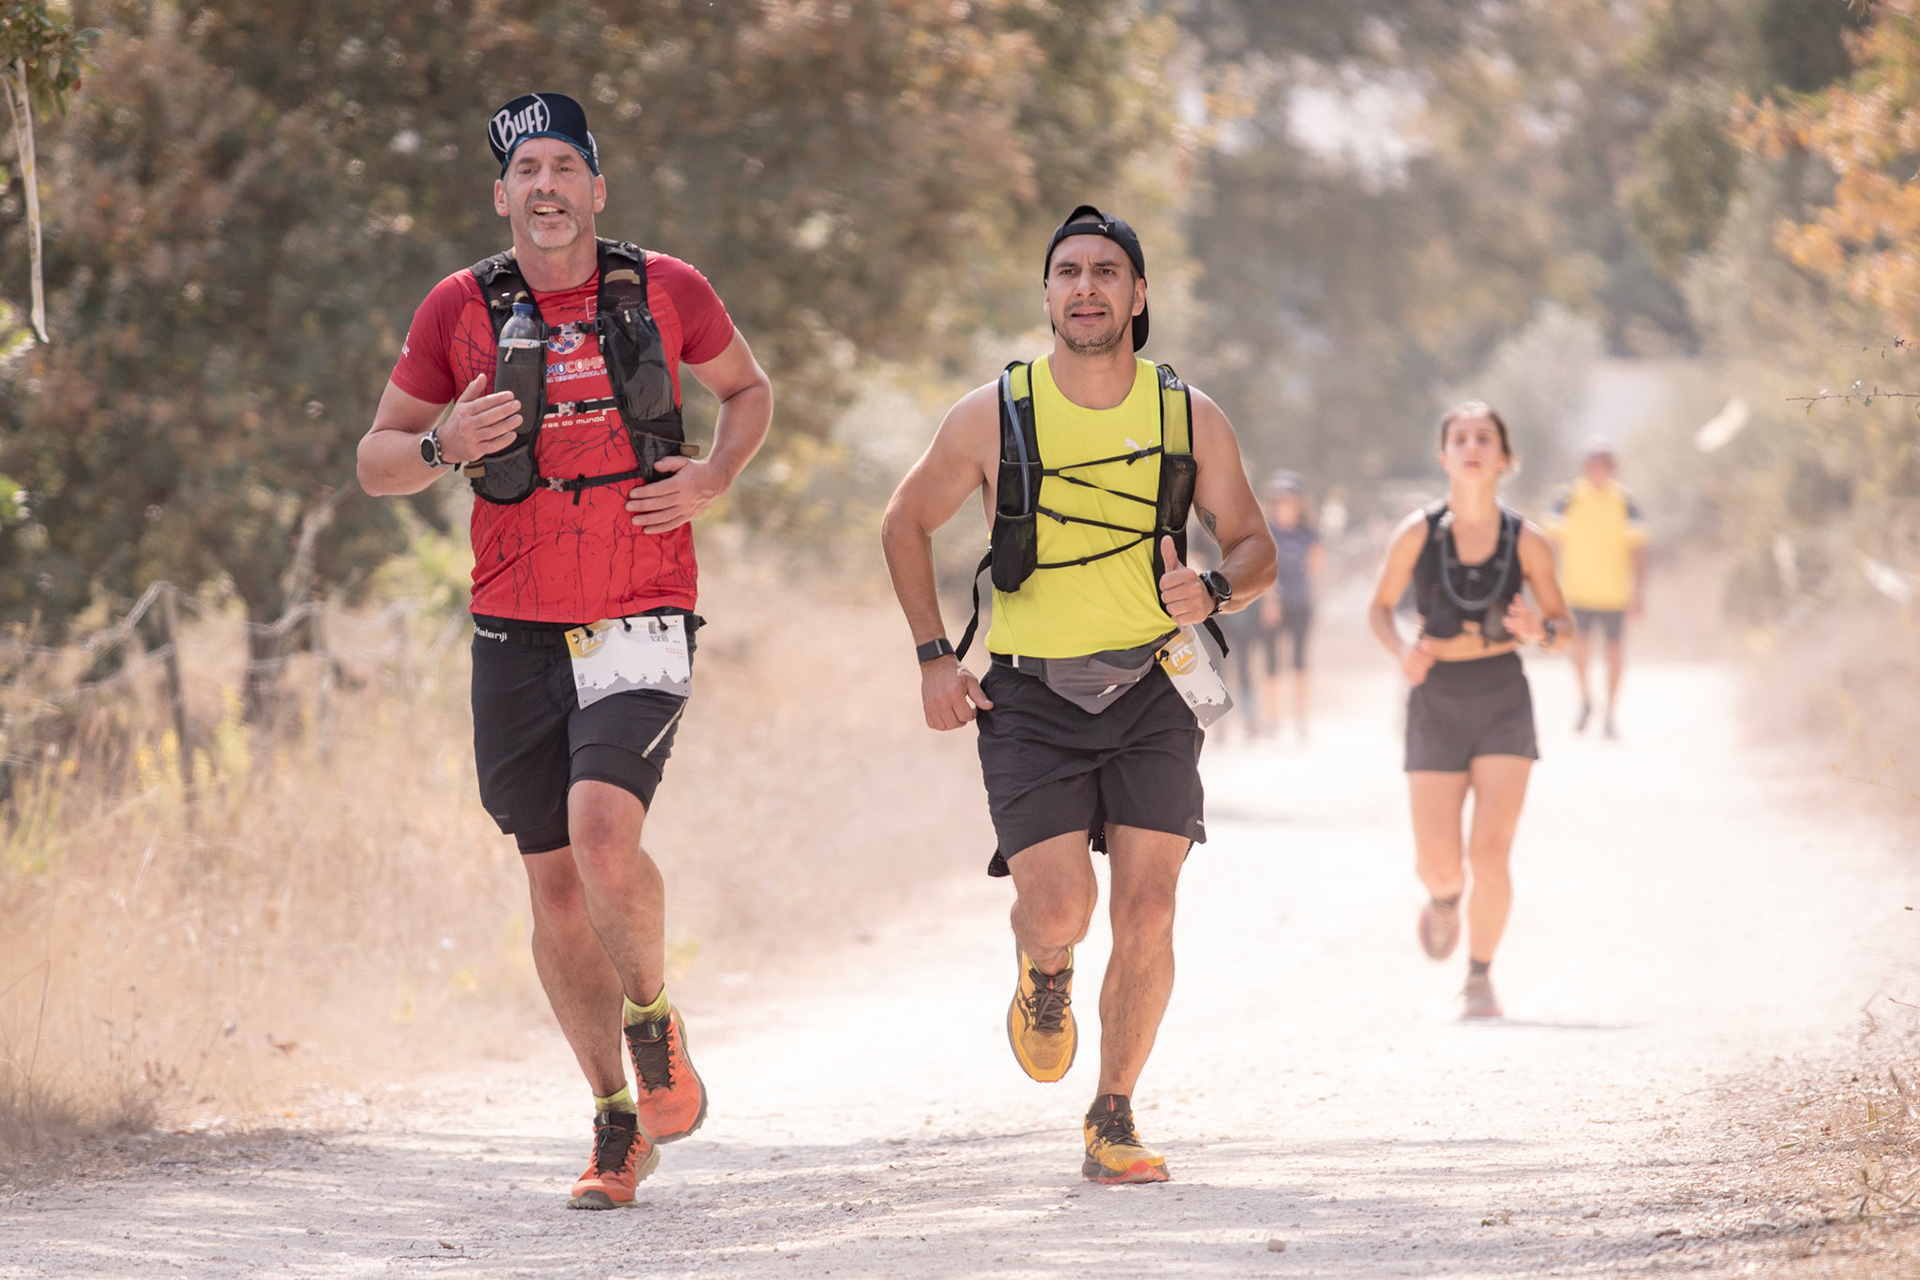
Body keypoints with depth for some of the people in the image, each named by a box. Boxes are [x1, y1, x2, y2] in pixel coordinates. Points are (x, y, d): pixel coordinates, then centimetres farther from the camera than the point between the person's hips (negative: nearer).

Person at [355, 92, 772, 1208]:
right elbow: (375, 462, 8)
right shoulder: (461, 310, 1)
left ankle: (656, 1024, 3)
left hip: (641, 624, -2)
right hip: (517, 629, 2)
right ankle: (620, 1122, 20)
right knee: (555, 883, 5)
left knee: (602, 831, -24)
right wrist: (444, 446, -14)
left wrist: (713, 480, -2)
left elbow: (750, 390, 17)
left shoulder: (665, 291, 0)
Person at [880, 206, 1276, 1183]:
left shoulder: (1191, 419, 0)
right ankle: (1044, 979, 21)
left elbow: (1254, 548, 11)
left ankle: (1113, 1120, 7)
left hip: (1147, 693, 1)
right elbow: (905, 524, 11)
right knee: (1060, 906, -16)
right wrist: (933, 656, 2)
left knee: (1145, 912, -9)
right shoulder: (992, 417, -3)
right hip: (1028, 697, -1)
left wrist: (1213, 591, -12)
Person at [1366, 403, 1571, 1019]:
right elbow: (1379, 607, 6)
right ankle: (1446, 896, 35)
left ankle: (1481, 977, 9)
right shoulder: (1418, 533, -6)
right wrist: (1400, 649, -14)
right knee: (1437, 864, -4)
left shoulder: (1526, 543, -4)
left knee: (1490, 853, -12)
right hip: (1437, 698, 0)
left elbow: (1563, 623, 6)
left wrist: (1540, 631, -17)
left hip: (1503, 697, 0)